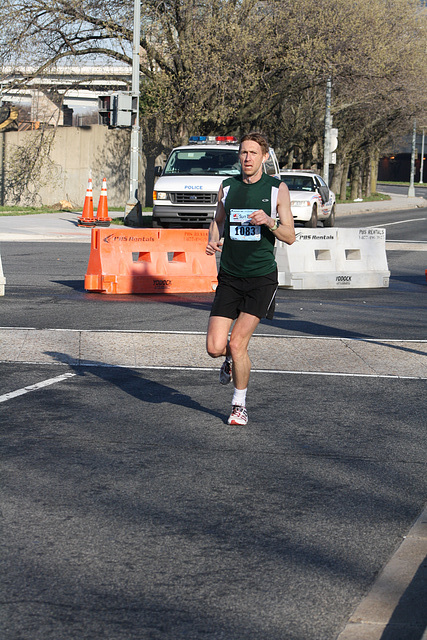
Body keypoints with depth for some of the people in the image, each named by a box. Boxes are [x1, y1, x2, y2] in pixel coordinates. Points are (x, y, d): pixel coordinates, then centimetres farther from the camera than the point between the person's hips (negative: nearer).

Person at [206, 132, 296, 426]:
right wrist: (213, 241, 2)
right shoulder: (227, 187, 6)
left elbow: (290, 237, -1)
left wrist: (270, 222, -21)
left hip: (261, 277, -3)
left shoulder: (277, 188, -1)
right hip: (229, 276, 3)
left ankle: (240, 404, 11)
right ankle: (233, 358, 31)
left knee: (237, 344, -11)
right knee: (215, 348, -7)